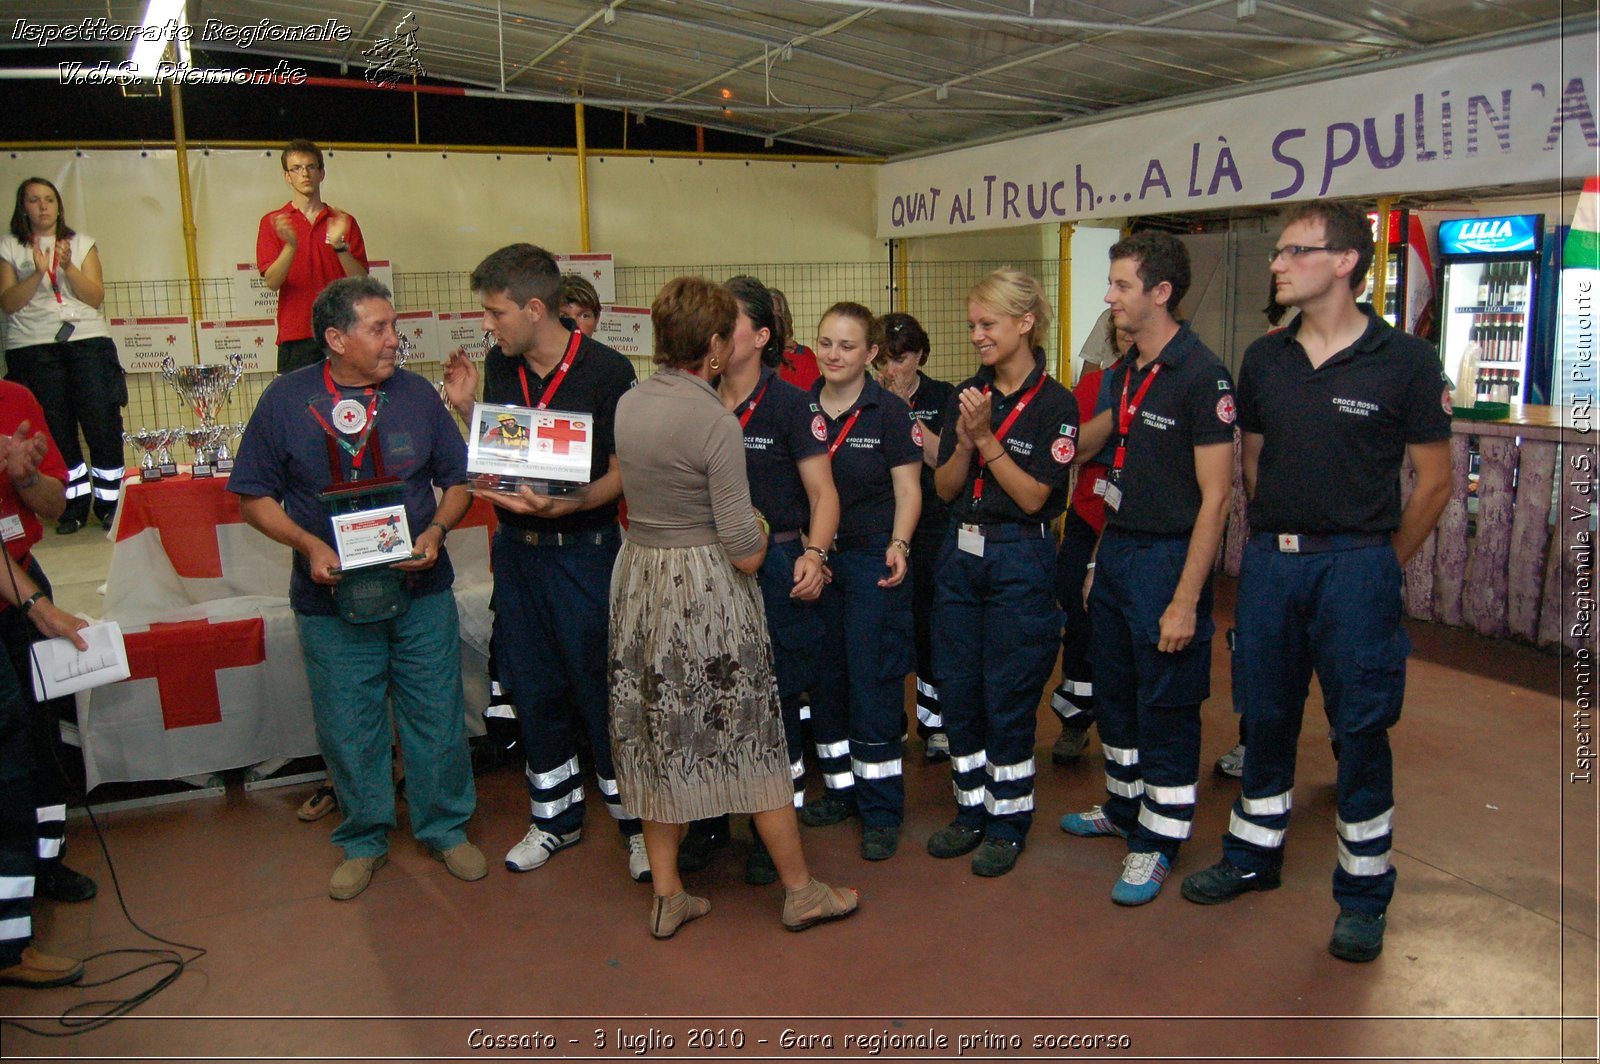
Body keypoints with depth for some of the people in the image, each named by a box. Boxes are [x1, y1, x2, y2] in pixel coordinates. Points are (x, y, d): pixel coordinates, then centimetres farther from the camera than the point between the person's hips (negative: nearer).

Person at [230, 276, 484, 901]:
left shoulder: (417, 394, 1)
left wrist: (436, 530, -12)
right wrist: (308, 545, -16)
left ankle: (445, 827, 30)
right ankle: (363, 841, 31)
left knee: (437, 717, 9)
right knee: (348, 728, 10)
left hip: (422, 592, 1)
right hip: (333, 598, -1)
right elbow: (254, 497, 0)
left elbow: (457, 479, 7)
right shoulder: (286, 400, -4)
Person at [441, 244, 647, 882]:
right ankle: (555, 816, 31)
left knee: (601, 690, 1)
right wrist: (465, 409, -2)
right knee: (533, 687, 14)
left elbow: (623, 473, -10)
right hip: (516, 548, 6)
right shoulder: (499, 367, 5)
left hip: (583, 549, -6)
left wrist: (564, 505, -26)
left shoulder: (607, 371, -12)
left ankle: (638, 819, 18)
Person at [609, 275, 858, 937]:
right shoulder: (715, 422, -18)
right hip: (707, 591, -6)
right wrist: (758, 540, 3)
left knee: (660, 740, 15)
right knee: (752, 740, 6)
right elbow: (744, 552, -18)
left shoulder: (627, 405, 3)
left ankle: (666, 896, 25)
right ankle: (801, 892, 21)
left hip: (638, 577, 7)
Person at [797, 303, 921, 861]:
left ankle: (881, 810, 9)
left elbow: (908, 489, -4)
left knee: (874, 683, -2)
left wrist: (898, 544, -19)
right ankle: (840, 787, 28)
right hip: (815, 559, 5)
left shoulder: (889, 412, -5)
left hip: (872, 559, -4)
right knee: (824, 678, 11)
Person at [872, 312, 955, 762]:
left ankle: (934, 725, 16)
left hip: (931, 527, -1)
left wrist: (906, 409, -16)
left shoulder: (942, 397, 3)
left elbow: (944, 458, -11)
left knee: (929, 627, 2)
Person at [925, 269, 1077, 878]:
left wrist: (987, 439, -19)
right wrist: (963, 443, -12)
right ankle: (972, 811, 27)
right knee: (957, 690, 11)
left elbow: (1034, 496, -14)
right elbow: (945, 489, 5)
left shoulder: (1055, 404, -9)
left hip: (1019, 559, -6)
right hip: (959, 553, 6)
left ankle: (1009, 823, 19)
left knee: (1008, 697, 2)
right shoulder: (967, 395, 7)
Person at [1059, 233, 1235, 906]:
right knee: (1113, 694, 19)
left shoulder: (1202, 376, -16)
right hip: (1115, 549, 8)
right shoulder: (1123, 374, 9)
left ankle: (1156, 840, 19)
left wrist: (1185, 600, -20)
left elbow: (1214, 496, -18)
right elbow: (1082, 445, 20)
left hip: (1167, 558, -8)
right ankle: (1123, 807, 38)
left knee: (1165, 708, 4)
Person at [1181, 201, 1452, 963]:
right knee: (1266, 718, 15)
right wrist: (1275, 540, 11)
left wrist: (1380, 564, 1)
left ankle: (1363, 896, 19)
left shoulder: (1403, 362, -8)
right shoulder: (1264, 359, 5)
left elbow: (1434, 480, -3)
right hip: (1269, 559, 5)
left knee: (1361, 730, 4)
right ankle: (1253, 856, 33)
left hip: (1355, 564, -4)